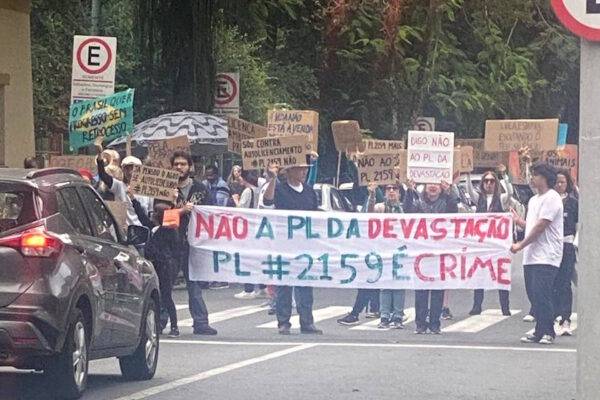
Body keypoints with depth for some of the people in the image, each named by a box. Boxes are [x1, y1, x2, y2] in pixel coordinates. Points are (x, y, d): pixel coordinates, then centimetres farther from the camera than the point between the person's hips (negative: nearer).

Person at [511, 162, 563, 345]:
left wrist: (521, 245, -13)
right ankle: (540, 332, 13)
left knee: (541, 294, -13)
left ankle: (548, 333, -9)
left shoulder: (551, 198, -10)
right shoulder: (534, 200, 20)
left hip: (546, 256, -9)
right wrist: (517, 220, 12)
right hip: (531, 256, 9)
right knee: (533, 294, 8)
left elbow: (541, 226, -15)